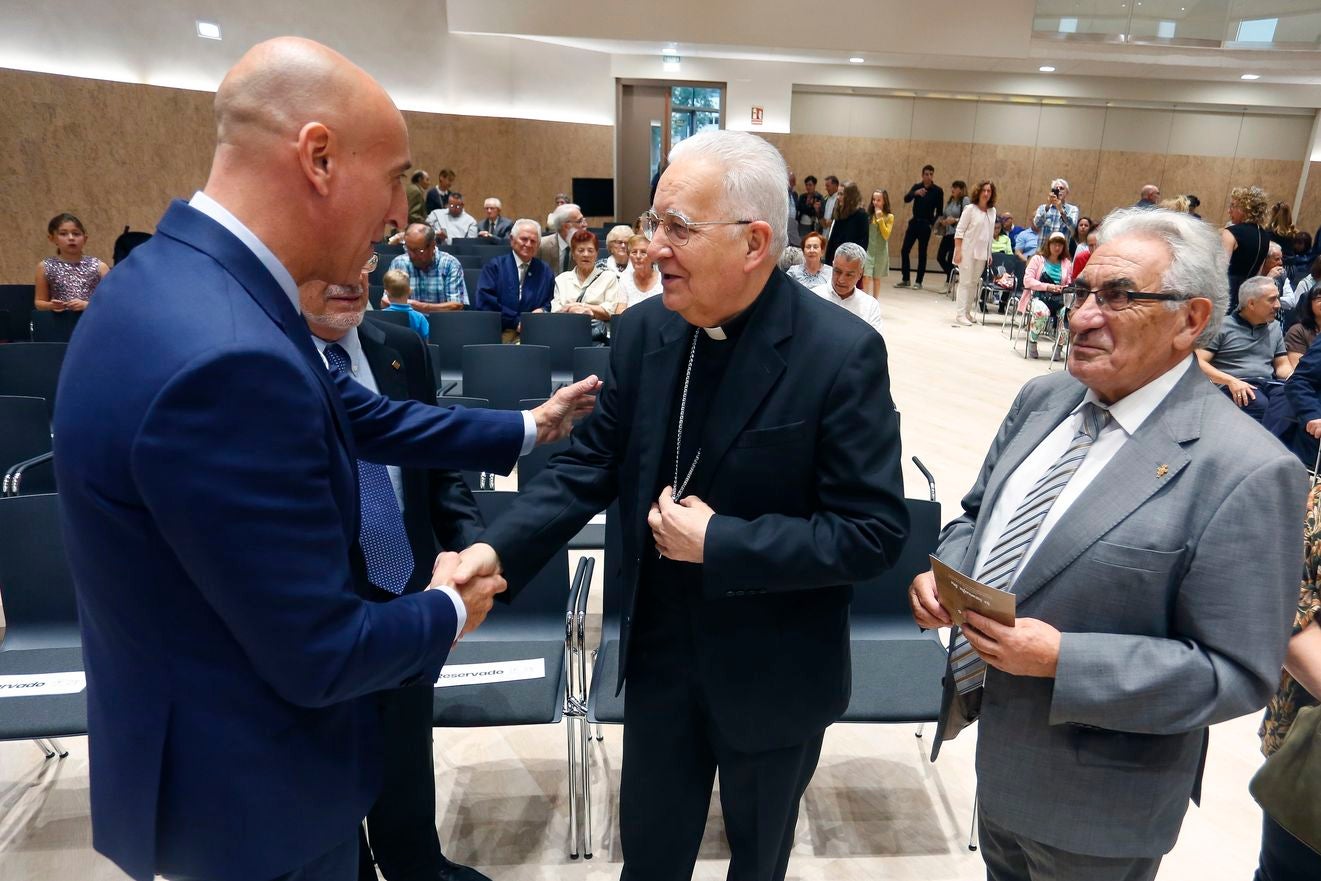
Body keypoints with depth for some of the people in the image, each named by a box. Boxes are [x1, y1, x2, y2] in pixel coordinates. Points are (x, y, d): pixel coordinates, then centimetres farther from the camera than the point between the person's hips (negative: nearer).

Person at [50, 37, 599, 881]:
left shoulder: (188, 279, -4)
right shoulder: (225, 354, -35)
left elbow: (358, 413, 7)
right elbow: (321, 655, -29)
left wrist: (524, 429, 14)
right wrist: (449, 611, -9)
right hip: (247, 779, -8)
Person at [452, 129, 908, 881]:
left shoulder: (841, 353, -21)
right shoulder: (645, 331, -6)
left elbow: (876, 532, -20)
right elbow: (591, 463, 0)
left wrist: (719, 543, -25)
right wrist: (499, 547, -15)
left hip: (772, 675, -3)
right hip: (659, 655, 4)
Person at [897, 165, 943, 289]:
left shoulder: (938, 191, -3)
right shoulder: (916, 187, 4)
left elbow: (939, 211, -1)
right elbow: (906, 199, -13)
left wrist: (935, 224, -13)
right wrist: (916, 193, -32)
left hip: (926, 225, -3)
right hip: (914, 222, 3)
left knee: (922, 253, 1)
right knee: (904, 250, 1)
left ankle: (919, 281, 9)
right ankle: (905, 279, 11)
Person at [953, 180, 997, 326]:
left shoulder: (992, 211, 9)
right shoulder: (970, 208, -7)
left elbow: (990, 233, 14)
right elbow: (959, 230, -8)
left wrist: (989, 253, 12)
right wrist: (958, 251, -15)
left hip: (982, 252, 5)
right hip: (967, 251, -5)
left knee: (974, 283, 9)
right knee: (965, 282, -6)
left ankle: (967, 312, 17)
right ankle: (960, 314, -5)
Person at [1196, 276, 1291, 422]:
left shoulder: (1275, 327, 22)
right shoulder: (1221, 326, 3)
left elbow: (1282, 365, 25)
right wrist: (1231, 381, -17)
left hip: (1269, 386, 5)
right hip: (1236, 388, -5)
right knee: (1261, 405, -38)